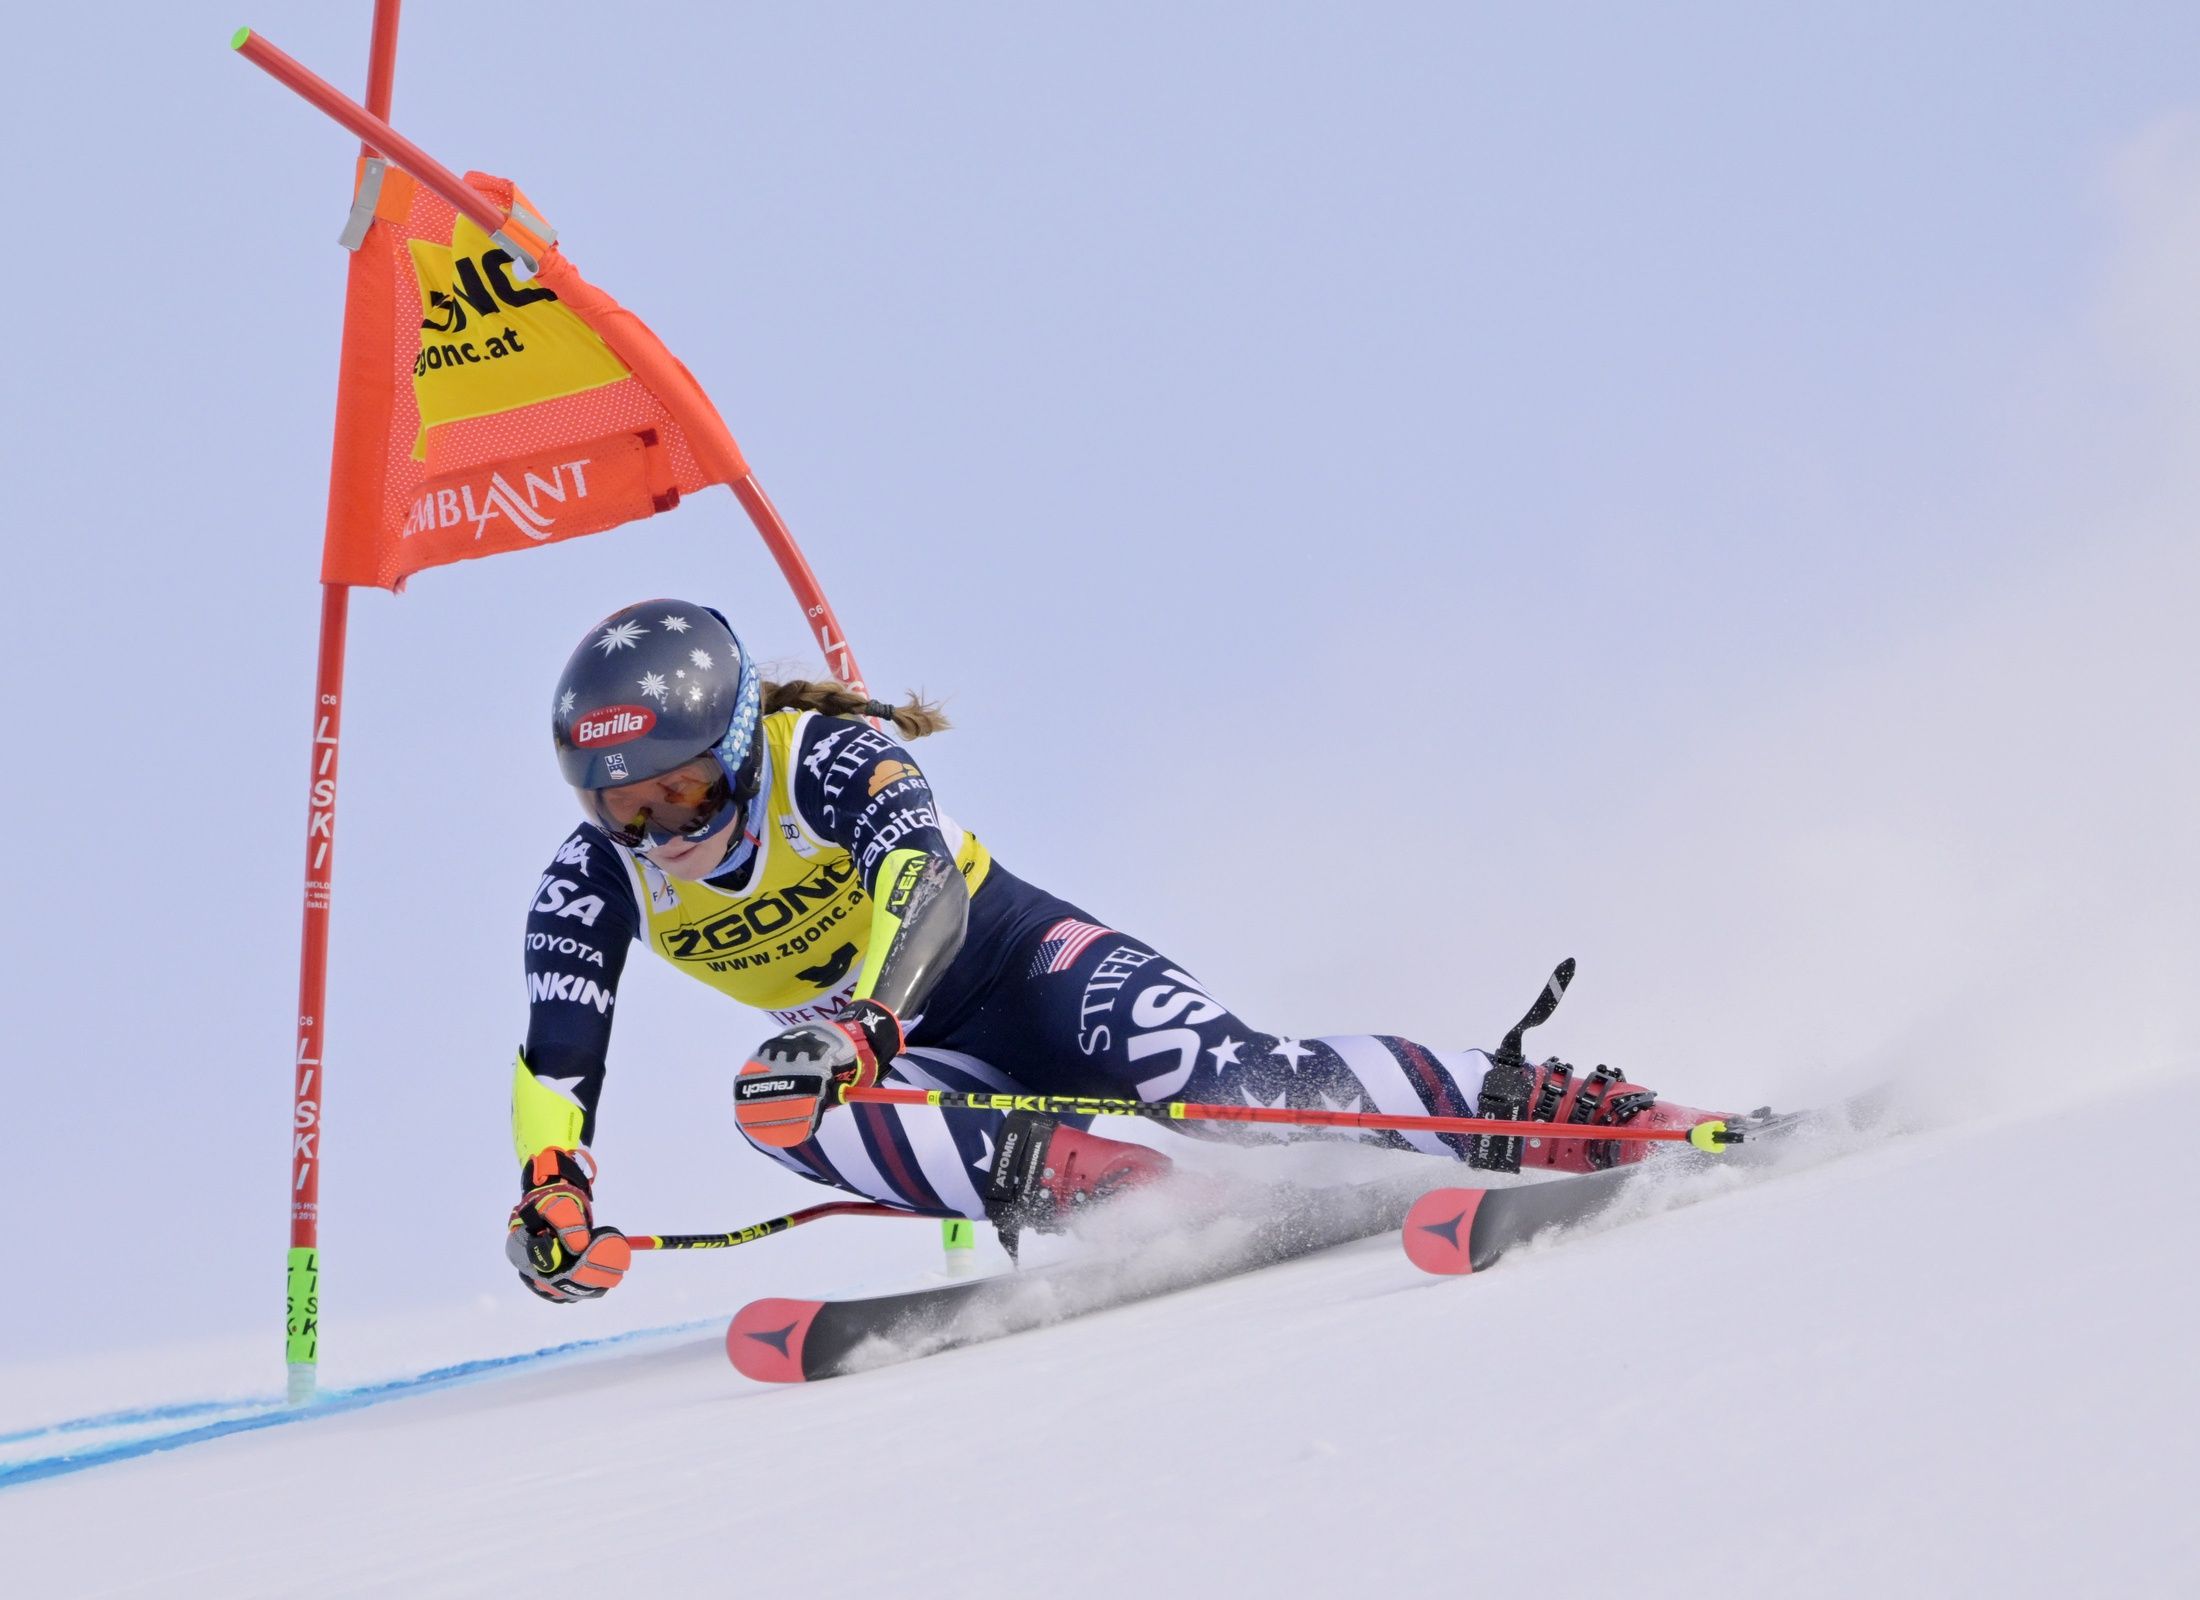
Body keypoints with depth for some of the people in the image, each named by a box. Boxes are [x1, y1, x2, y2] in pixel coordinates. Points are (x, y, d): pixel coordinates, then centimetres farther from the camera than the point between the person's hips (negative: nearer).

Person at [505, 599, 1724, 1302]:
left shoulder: (828, 756, -22)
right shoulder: (592, 886, -8)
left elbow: (923, 887, -38)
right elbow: (556, 1057, -11)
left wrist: (858, 1020, -56)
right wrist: (549, 1191, -31)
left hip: (1021, 959, -4)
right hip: (919, 1058, 4)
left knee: (1229, 1080, -29)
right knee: (773, 1103, -30)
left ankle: (1546, 1108, -22)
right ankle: (1067, 1182, -35)